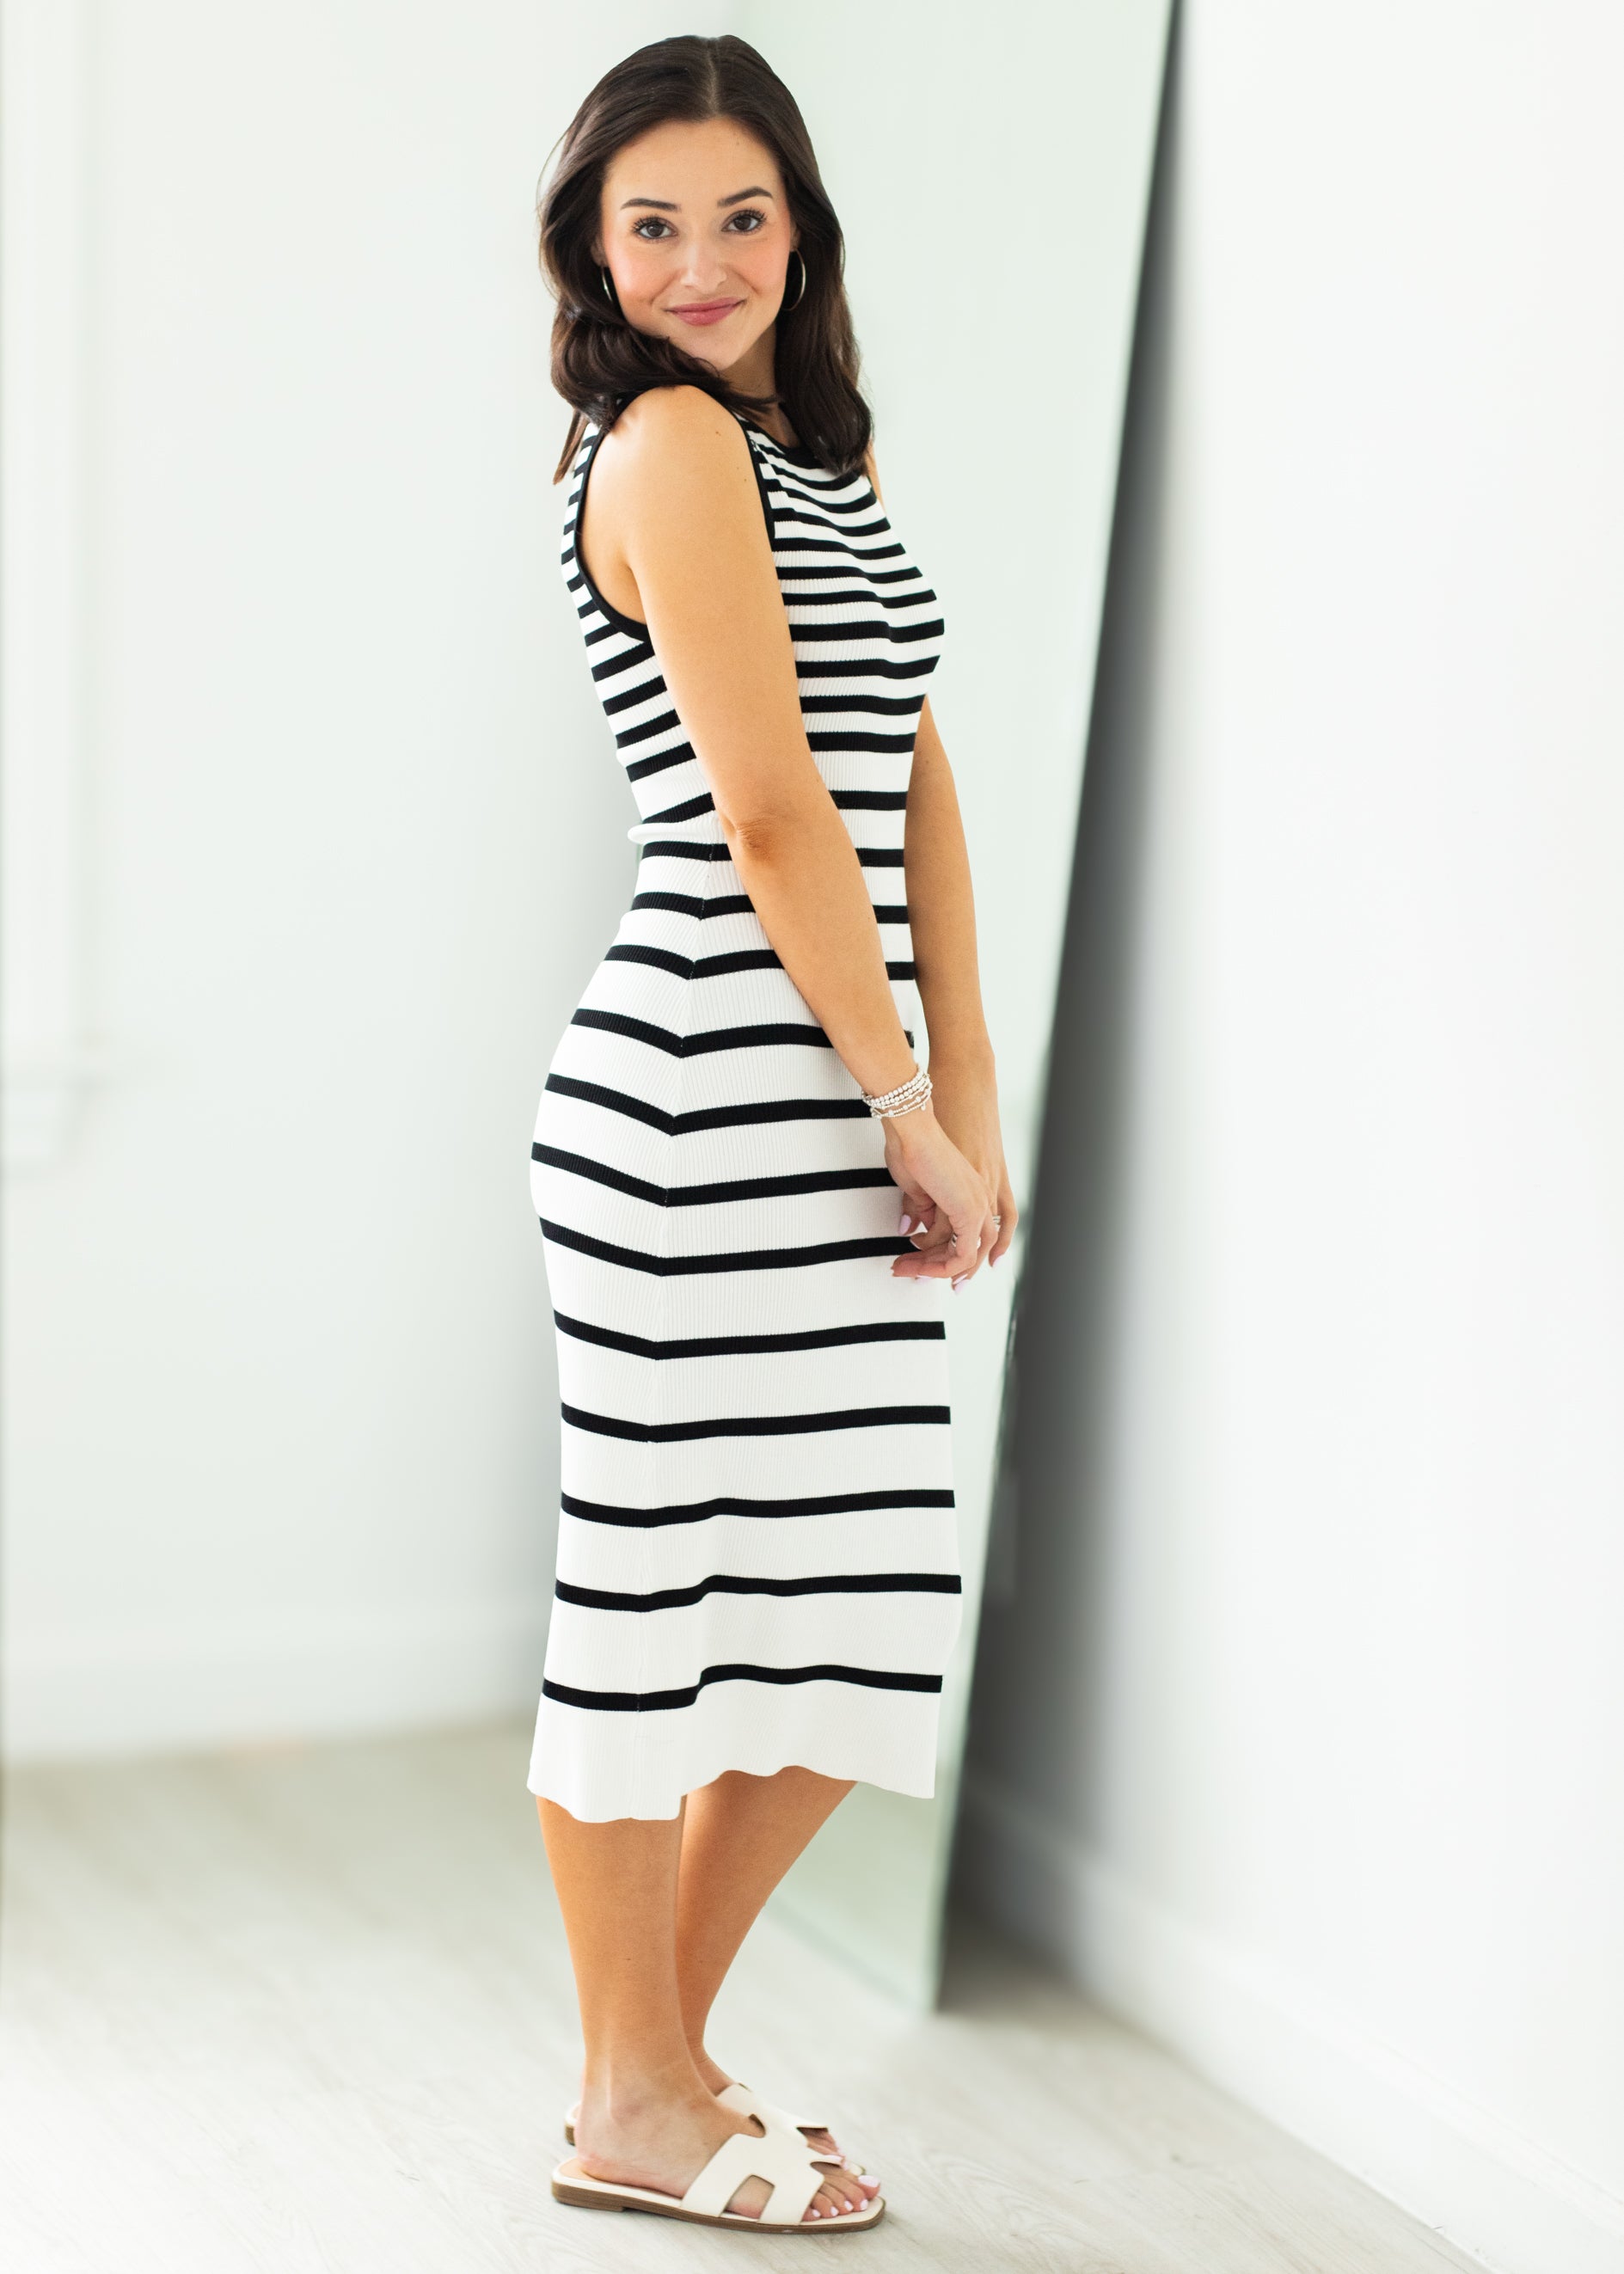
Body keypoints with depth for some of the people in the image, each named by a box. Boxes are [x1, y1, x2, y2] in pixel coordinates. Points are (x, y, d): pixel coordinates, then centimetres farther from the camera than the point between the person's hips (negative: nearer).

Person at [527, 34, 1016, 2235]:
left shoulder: (828, 440, 19)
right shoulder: (667, 441, -8)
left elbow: (918, 782, 14)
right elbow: (772, 817, -14)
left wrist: (971, 1096, 6)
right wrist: (914, 1110, -10)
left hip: (832, 1111, 9)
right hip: (707, 1102, -9)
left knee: (861, 1608, 12)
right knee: (660, 1593, 3)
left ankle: (666, 2048, 28)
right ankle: (636, 2110, 19)